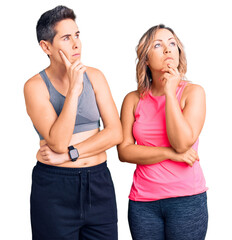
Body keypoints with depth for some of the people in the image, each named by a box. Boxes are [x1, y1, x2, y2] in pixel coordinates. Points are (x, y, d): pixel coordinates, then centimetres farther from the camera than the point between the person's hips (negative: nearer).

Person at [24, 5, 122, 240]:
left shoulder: (94, 76, 3)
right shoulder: (35, 86, -7)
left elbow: (115, 132, -4)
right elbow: (58, 142, -19)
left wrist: (69, 154, -12)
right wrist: (74, 90, -21)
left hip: (99, 183, 3)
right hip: (54, 188, -3)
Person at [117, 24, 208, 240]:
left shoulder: (193, 92, -2)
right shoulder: (133, 100, 4)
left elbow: (182, 143, -14)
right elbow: (124, 151, -3)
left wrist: (170, 92, -13)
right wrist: (170, 153, -12)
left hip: (187, 199, -2)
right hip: (143, 200, 2)